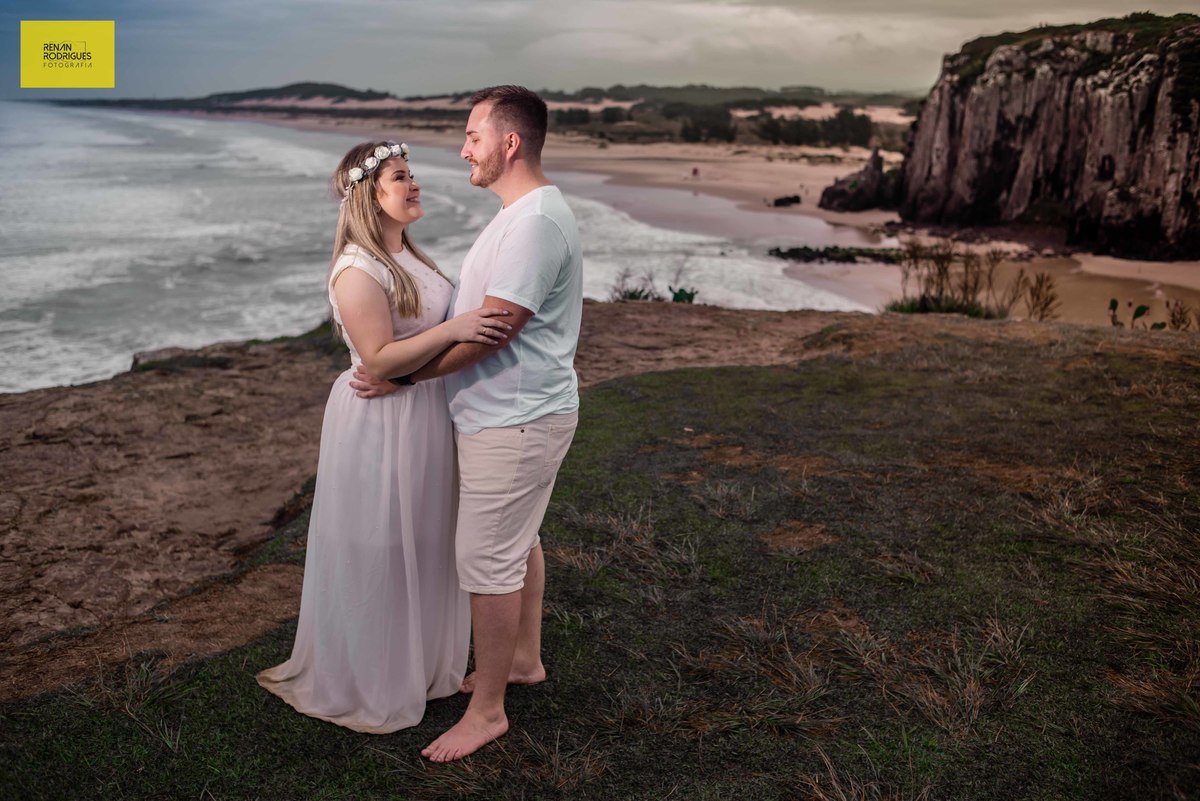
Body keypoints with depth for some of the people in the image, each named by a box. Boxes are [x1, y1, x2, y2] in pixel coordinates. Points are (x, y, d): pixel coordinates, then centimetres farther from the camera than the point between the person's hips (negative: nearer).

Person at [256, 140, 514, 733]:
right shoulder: (358, 270, -20)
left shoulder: (406, 255, 10)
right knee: (375, 556, 5)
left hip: (423, 416, 10)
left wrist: (482, 324, 7)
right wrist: (453, 330, -31)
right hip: (380, 423, -9)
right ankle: (366, 683, 24)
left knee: (420, 547, 21)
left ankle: (418, 659, 40)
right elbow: (379, 358, -25)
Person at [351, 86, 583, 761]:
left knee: (488, 561, -1)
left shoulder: (535, 222, -23)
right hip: (520, 412, 11)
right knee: (518, 542, 22)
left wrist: (401, 375, -15)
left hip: (513, 422, -11)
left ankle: (487, 710, 14)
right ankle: (524, 659, 41)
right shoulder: (528, 211, 13)